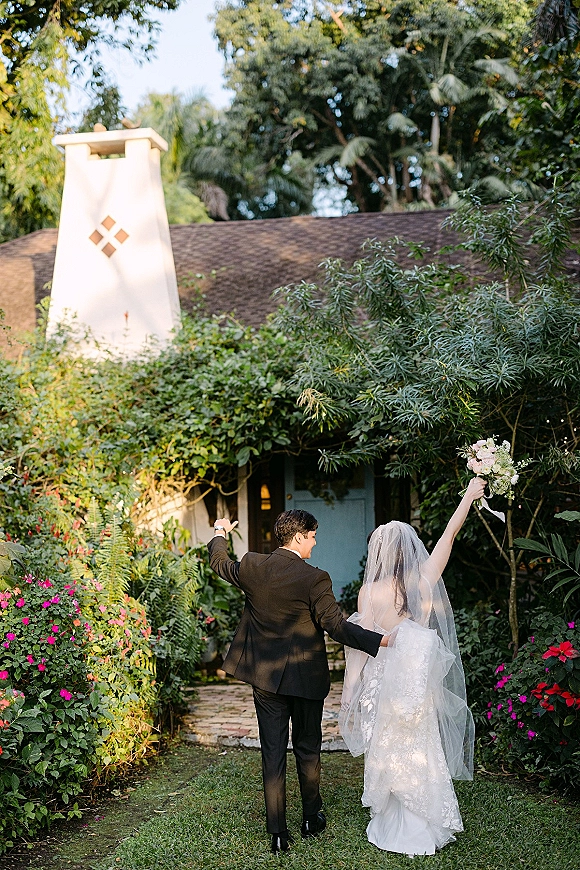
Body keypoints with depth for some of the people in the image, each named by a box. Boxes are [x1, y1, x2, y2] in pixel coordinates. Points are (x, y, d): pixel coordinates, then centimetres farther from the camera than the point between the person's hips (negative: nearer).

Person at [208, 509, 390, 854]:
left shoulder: (252, 566, -5)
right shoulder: (314, 578, -18)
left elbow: (220, 563, 16)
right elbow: (336, 625, -22)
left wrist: (220, 535, 35)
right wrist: (380, 640, -22)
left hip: (265, 675, 3)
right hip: (306, 678, -3)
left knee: (273, 753, 9)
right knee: (307, 748, 17)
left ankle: (278, 833, 14)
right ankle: (312, 818, 32)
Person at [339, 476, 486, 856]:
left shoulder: (369, 591, -14)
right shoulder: (423, 581, -10)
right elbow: (449, 535, 0)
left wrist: (351, 691, 0)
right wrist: (470, 495, 11)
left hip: (382, 680, -2)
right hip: (418, 680, 2)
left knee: (387, 752, 12)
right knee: (419, 750, 15)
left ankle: (391, 825, 24)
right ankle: (423, 829, 25)